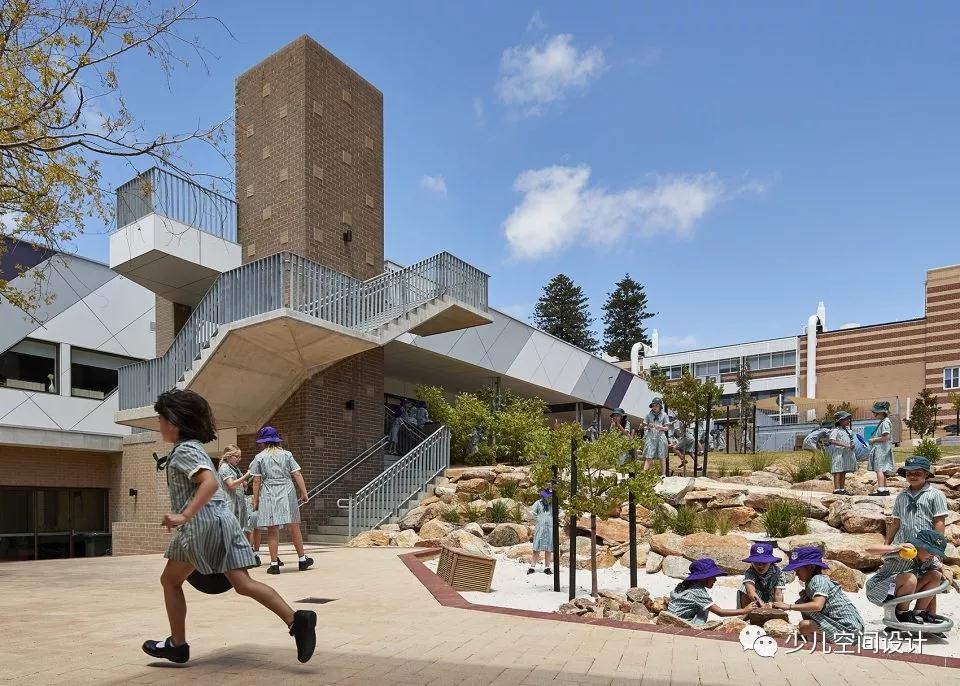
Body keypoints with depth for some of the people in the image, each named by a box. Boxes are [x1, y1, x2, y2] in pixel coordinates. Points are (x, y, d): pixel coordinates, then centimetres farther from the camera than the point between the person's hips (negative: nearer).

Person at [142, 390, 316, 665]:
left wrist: (184, 516, -29)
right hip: (222, 520, 9)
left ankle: (178, 645, 21)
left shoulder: (184, 450, -8)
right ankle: (295, 619, -16)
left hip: (202, 523, -9)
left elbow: (210, 483, -24)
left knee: (170, 580, 13)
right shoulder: (193, 447, 22)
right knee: (243, 583, -2)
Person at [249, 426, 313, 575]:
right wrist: (304, 493, 6)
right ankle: (302, 559, 18)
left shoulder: (259, 457, 1)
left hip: (268, 496, -1)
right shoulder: (286, 454, 6)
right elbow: (297, 475, 1)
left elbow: (256, 481, 0)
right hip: (287, 493, 2)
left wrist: (255, 501, 6)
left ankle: (274, 563, 3)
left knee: (272, 531, 2)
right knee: (294, 527, 10)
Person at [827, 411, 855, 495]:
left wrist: (852, 445, 2)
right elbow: (832, 441, -21)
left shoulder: (848, 430, 16)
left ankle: (842, 489, 15)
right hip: (838, 452, -8)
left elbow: (851, 441, 26)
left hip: (846, 453, 8)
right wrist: (844, 445, -26)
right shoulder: (836, 430, -8)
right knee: (838, 471, -9)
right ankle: (836, 489, -11)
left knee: (844, 472, 10)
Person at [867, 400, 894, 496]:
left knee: (879, 468, -13)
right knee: (882, 470, 13)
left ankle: (881, 489, -17)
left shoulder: (885, 422, -13)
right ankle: (885, 489, 18)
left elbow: (885, 437, -21)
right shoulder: (882, 422, 18)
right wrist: (874, 440, 13)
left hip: (882, 448, -11)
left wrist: (874, 440, -13)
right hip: (879, 449, 11)